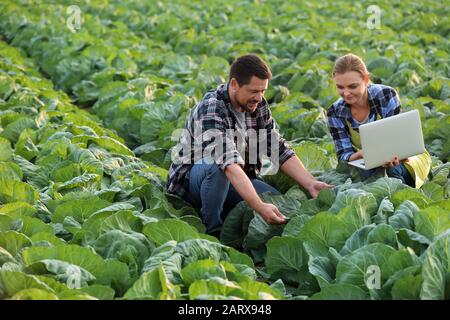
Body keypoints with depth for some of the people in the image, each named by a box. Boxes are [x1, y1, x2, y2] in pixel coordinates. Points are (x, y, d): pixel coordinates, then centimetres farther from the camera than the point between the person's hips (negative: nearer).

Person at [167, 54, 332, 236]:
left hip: (236, 181, 6)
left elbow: (279, 150, -2)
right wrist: (259, 207, -49)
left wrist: (311, 184, -16)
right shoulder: (211, 110, -27)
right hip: (191, 178, -6)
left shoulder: (258, 106, -3)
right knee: (216, 167, -38)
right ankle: (212, 233, -20)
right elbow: (229, 162, -39)